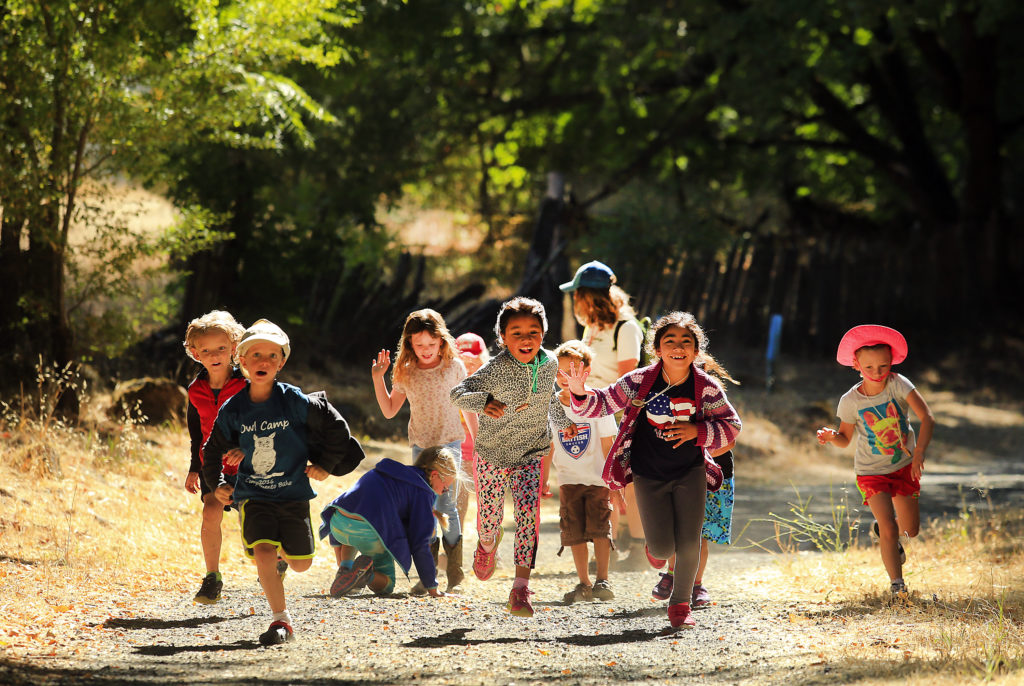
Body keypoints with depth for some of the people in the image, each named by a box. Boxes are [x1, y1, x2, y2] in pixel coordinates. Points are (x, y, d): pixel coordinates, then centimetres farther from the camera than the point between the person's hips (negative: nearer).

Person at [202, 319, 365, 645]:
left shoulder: (294, 401, -11)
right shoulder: (233, 410, -4)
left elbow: (334, 426, 2)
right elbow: (214, 449, 14)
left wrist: (325, 465, 6)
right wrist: (217, 484, 10)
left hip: (294, 494, 0)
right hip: (253, 494, 0)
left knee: (301, 564, 8)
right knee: (263, 554, -21)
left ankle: (284, 550, 45)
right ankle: (281, 620, -9)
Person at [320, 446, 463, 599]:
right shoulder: (422, 493, 5)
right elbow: (420, 544, 3)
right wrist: (432, 587, 10)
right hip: (369, 534, -6)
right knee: (385, 585, 18)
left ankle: (345, 567, 13)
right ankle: (365, 574, -16)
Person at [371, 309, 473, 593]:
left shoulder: (454, 366, -2)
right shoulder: (405, 373, 3)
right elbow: (389, 410, 10)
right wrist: (378, 378, 1)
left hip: (450, 443, -3)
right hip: (420, 446, 3)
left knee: (446, 505, -13)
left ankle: (455, 570, -4)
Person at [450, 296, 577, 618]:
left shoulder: (549, 365, -4)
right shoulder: (496, 369, -20)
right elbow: (458, 393, -26)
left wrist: (563, 421, 31)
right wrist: (483, 402, -46)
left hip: (529, 455, 2)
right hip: (492, 453, -2)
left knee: (528, 512, -16)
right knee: (490, 515, 9)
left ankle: (521, 586, -16)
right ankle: (487, 544, 49)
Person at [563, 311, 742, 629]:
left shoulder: (707, 388, -12)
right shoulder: (639, 382, -14)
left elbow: (731, 426, -2)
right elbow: (602, 403, -8)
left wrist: (697, 431, -19)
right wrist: (580, 393, -30)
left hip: (690, 472, 0)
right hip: (649, 475, 0)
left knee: (689, 544, -3)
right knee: (662, 549, -2)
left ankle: (681, 603, 20)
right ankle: (658, 545, 39)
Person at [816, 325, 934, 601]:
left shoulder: (898, 384, -18)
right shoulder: (850, 401, -15)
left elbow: (927, 418, -23)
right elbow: (845, 439, -3)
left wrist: (919, 452, -35)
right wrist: (830, 436, -26)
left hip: (904, 465, 2)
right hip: (872, 472, -2)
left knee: (911, 530, 11)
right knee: (889, 530, -14)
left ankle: (884, 530, 46)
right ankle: (896, 584, 1)